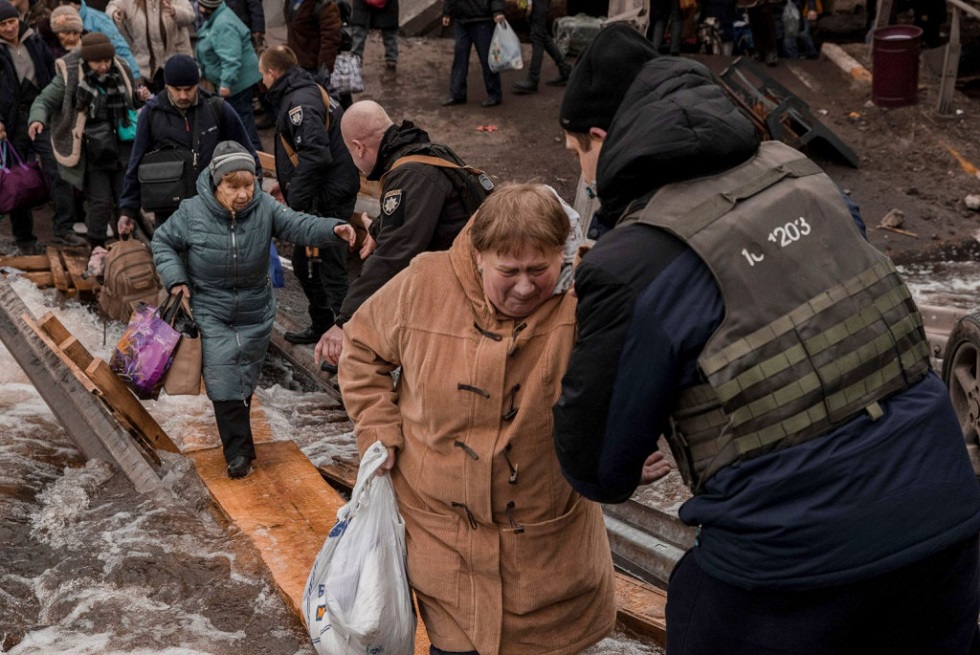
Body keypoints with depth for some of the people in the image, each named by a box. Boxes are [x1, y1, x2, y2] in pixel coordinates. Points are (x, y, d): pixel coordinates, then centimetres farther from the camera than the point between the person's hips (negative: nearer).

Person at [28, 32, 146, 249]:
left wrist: (139, 96, -2)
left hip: (122, 148, 4)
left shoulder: (121, 70, 2)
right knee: (100, 202, -5)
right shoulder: (70, 76, -11)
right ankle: (97, 249, 12)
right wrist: (37, 119, -26)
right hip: (92, 151, -4)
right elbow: (44, 100, -6)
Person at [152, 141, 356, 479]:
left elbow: (298, 225, -23)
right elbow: (163, 241, 1)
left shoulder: (264, 207, -12)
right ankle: (239, 452, -4)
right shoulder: (192, 212, -14)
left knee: (246, 380, 15)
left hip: (255, 312, 2)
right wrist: (175, 277, -13)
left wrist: (333, 228, -42)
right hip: (211, 314, -2)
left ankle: (236, 437, 37)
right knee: (223, 380, -12)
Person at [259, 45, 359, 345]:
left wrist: (295, 202, -25)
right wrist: (285, 183, 25)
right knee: (304, 263, 23)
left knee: (330, 269, -5)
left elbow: (315, 157, -30)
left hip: (327, 200, -11)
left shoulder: (300, 103, -19)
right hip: (330, 194, 11)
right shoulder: (309, 91, 14)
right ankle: (322, 325, 36)